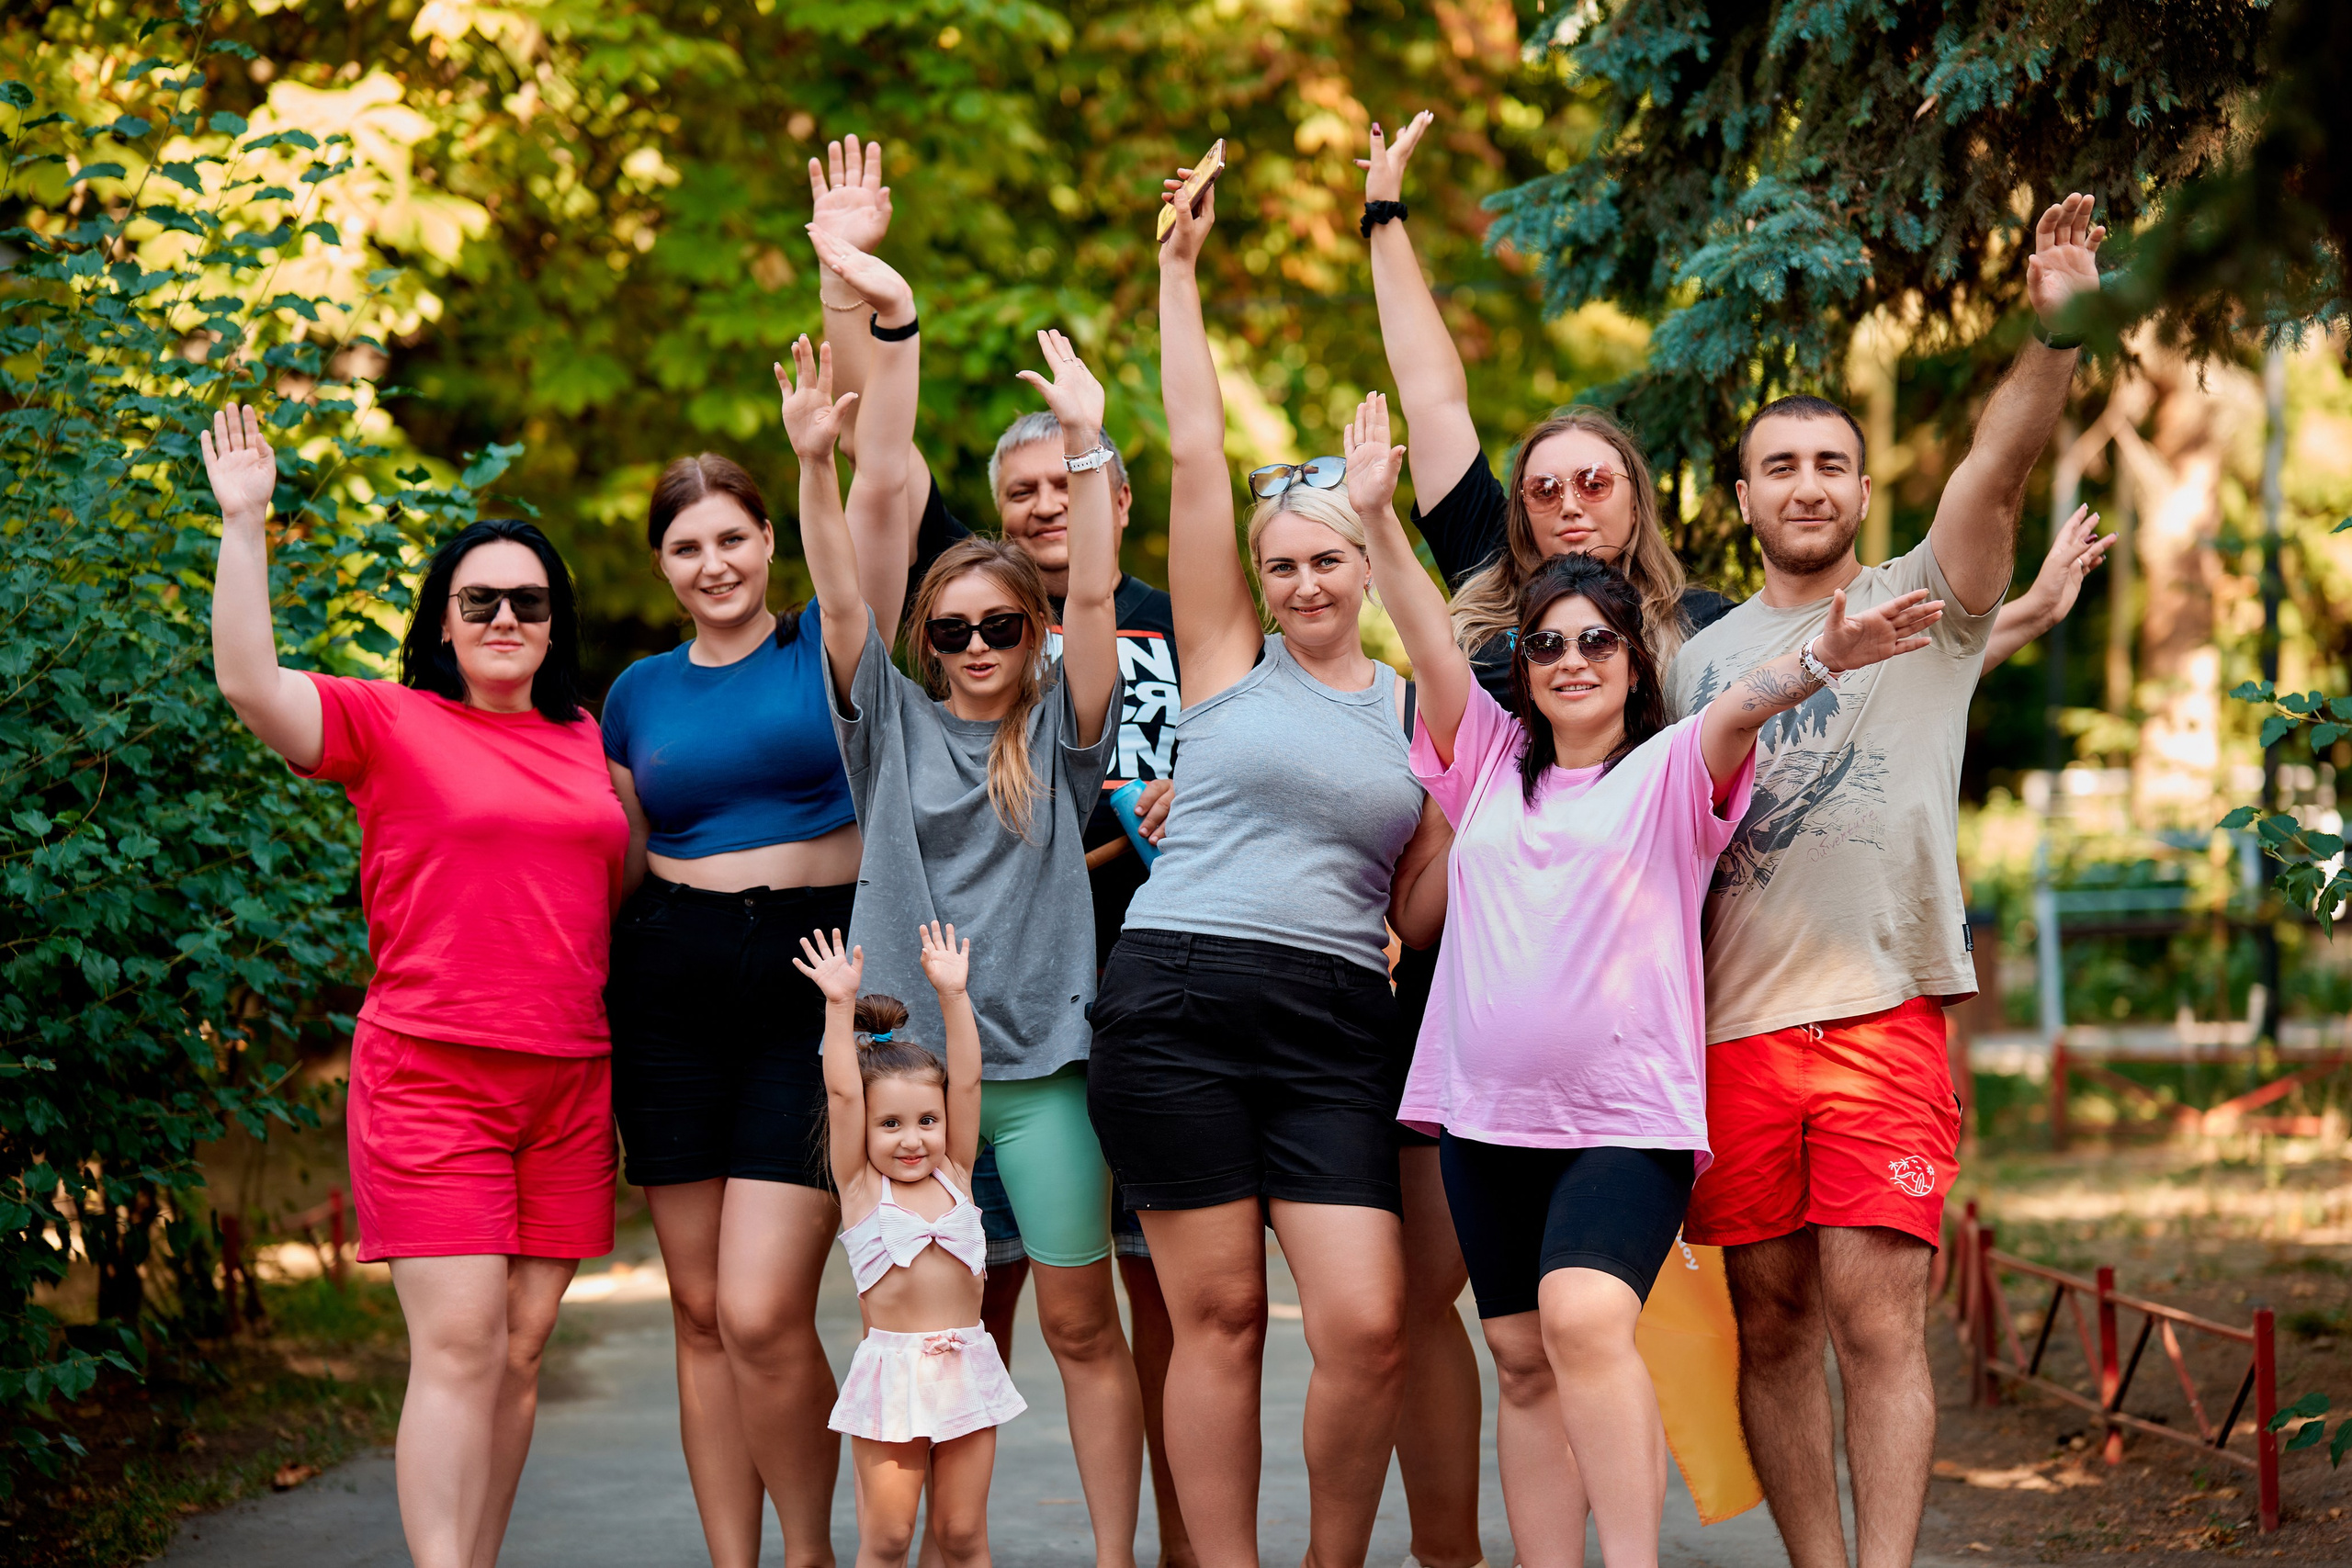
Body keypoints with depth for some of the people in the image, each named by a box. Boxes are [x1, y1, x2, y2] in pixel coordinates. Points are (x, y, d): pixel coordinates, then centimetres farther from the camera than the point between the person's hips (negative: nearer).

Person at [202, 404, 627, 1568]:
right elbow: (250, 684, -16)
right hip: (430, 1076, -5)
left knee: (521, 1351, 6)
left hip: (567, 1079, 5)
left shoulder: (583, 741, 15)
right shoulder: (387, 724, 0)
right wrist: (244, 524, -20)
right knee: (457, 1343, -12)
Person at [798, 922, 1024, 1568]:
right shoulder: (859, 1186, 1)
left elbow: (966, 1081, 2)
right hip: (890, 1371, -3)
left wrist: (953, 993, -3)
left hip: (966, 1368, 3)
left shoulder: (954, 1173, 9)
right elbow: (841, 1092, -8)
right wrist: (841, 1006, -14)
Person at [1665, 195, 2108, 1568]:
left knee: (1878, 1321, -9)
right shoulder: (1699, 660, 17)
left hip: (1883, 1016, -3)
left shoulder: (1922, 606, 7)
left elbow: (2000, 469, -11)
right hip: (1731, 1029, 3)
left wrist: (2054, 334, -27)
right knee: (1773, 1324, 5)